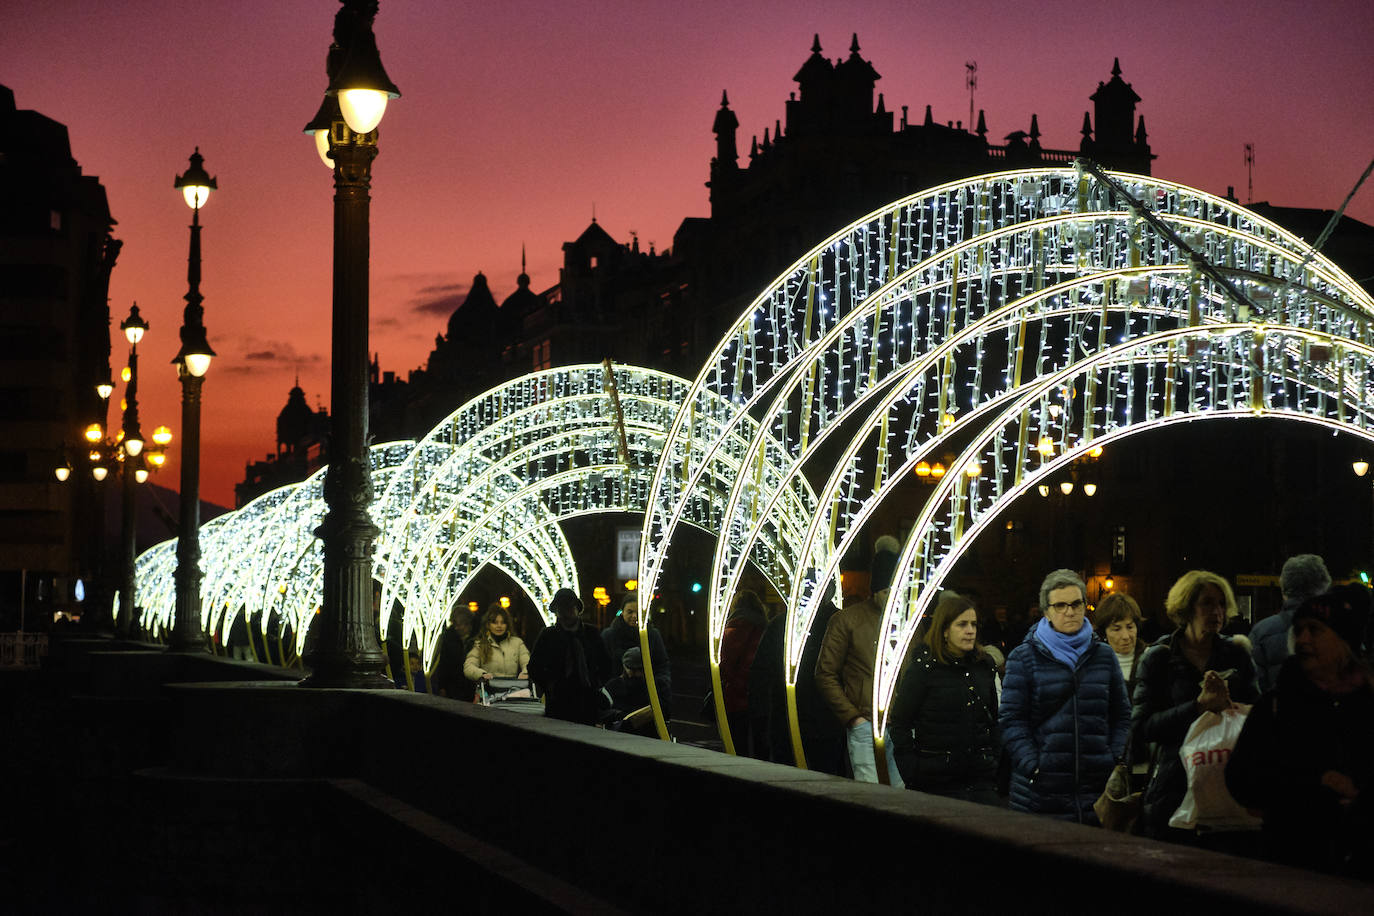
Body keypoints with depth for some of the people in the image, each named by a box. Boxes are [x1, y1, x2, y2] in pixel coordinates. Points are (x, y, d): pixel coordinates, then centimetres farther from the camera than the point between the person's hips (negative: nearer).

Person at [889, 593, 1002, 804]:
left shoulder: (985, 664, 11)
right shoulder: (924, 667, -5)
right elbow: (900, 723, -5)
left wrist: (996, 761, 11)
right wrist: (912, 776, -10)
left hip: (982, 774, 4)